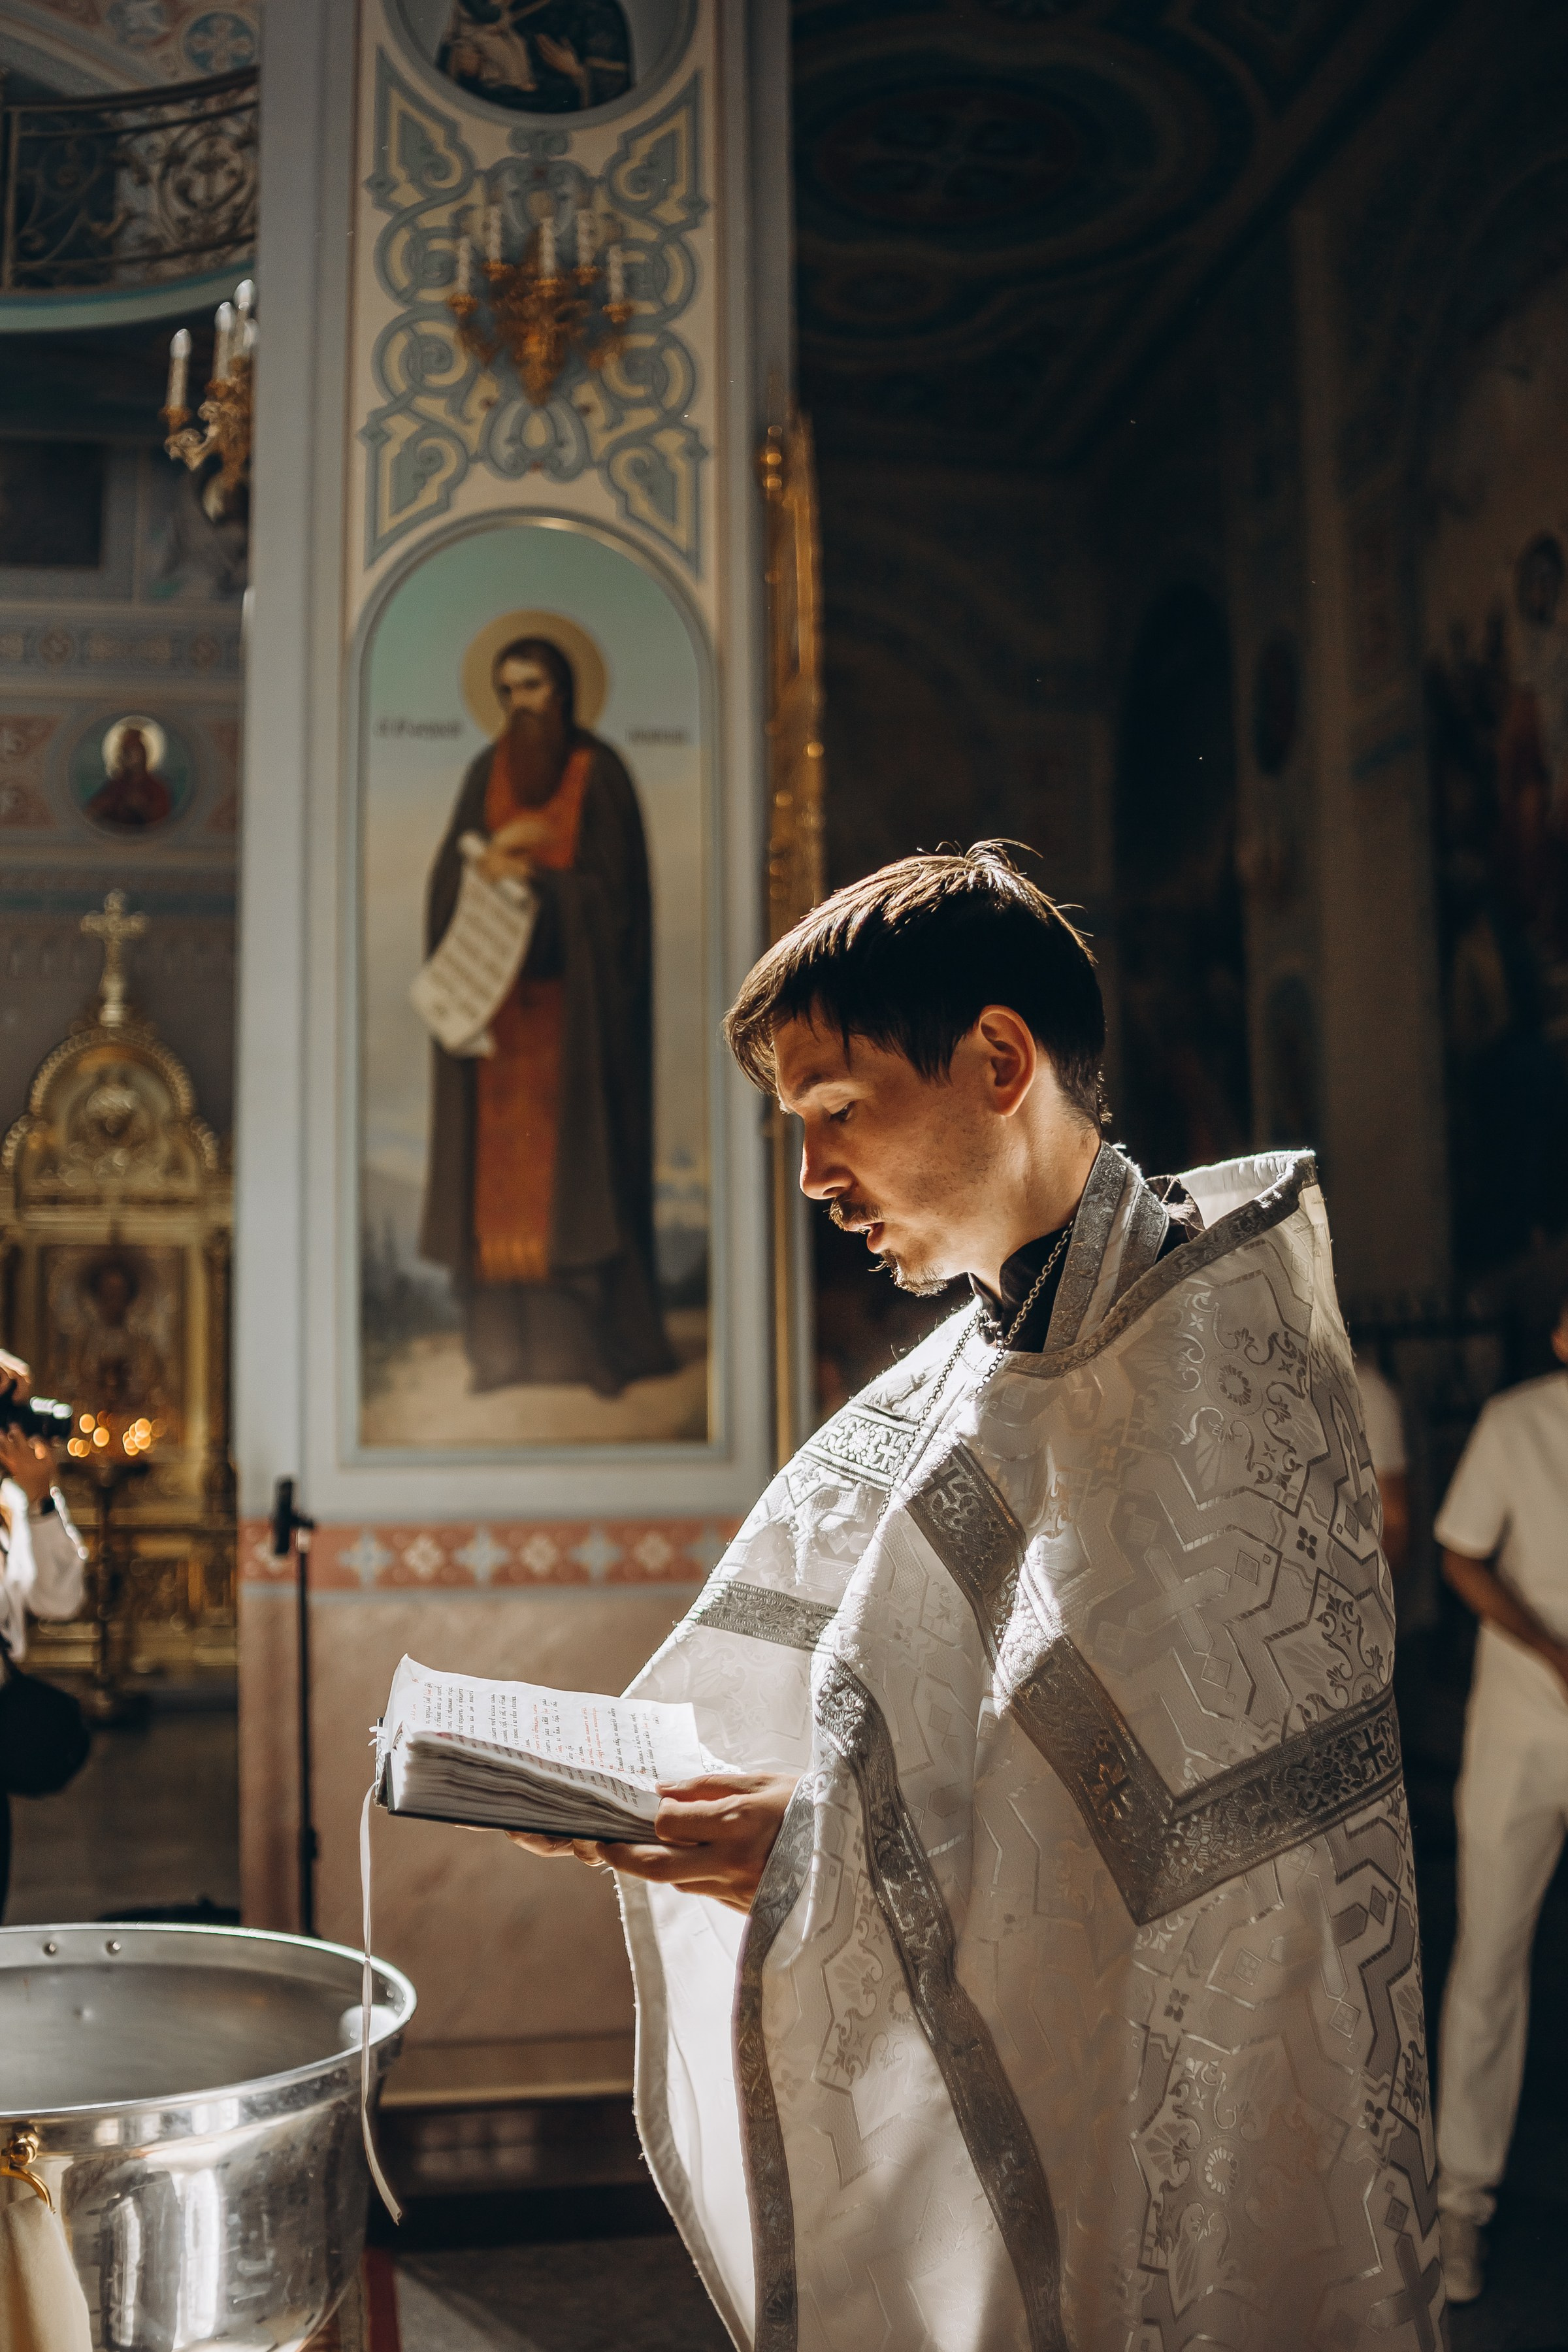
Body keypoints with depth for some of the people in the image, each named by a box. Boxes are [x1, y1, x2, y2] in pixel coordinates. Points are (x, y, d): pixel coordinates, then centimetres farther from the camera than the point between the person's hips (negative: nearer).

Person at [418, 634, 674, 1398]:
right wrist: (497, 853, -12)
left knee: (574, 1155, -7)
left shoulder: (598, 773, 1)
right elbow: (451, 876, 7)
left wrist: (527, 877, -11)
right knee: (501, 1161, -1)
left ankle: (591, 1339, -2)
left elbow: (607, 884, -6)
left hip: (573, 989, -4)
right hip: (499, 991, 4)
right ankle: (510, 1342, 1)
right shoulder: (487, 772, 13)